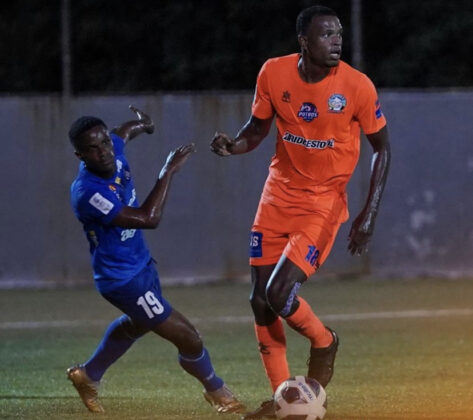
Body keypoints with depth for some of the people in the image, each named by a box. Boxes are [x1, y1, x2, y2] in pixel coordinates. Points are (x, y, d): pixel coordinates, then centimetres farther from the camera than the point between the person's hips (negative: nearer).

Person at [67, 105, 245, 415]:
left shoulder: (114, 150, -11)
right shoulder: (88, 193, -35)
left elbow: (123, 132, 17)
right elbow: (148, 218, -38)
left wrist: (142, 125, 37)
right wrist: (168, 172, -34)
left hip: (141, 263, 10)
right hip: (124, 280, -10)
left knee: (138, 324, 36)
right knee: (187, 338, -2)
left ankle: (88, 375, 54)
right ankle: (218, 392, 25)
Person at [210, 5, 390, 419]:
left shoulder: (357, 86, -16)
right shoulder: (274, 74, -8)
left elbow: (382, 147, -4)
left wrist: (370, 214, -9)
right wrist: (235, 145, -14)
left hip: (324, 202, -4)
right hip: (278, 195, 4)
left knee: (279, 295, -17)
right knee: (260, 300, 4)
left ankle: (324, 343, 15)